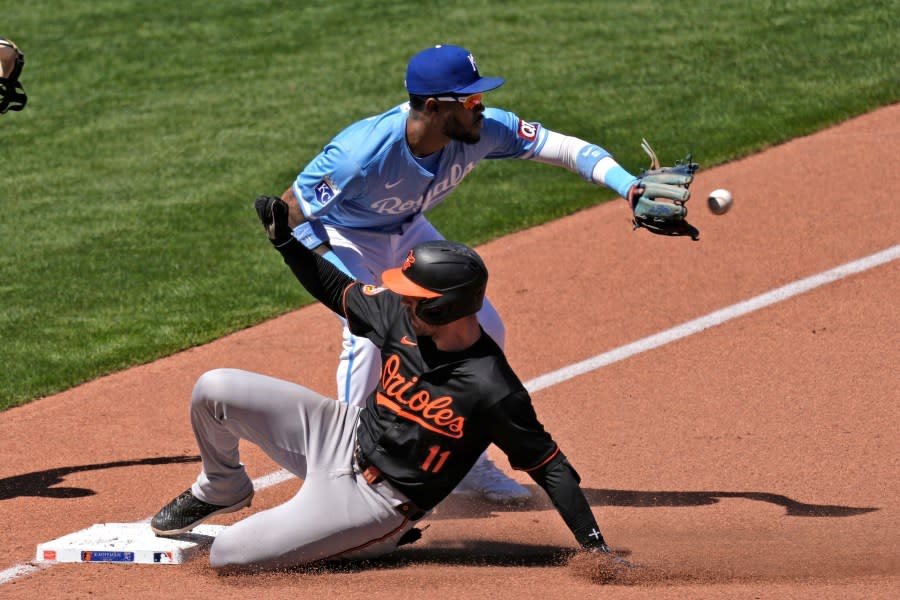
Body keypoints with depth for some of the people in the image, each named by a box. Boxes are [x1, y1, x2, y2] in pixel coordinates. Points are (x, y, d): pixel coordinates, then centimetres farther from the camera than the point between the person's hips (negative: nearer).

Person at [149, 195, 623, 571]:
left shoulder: (491, 391, -29)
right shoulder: (402, 316, -9)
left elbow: (548, 465, -22)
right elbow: (338, 291, 9)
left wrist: (595, 546, -24)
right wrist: (283, 240, -1)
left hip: (372, 499, -7)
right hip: (343, 436, 7)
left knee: (227, 556, -14)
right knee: (214, 390, -4)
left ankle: (376, 542, 6)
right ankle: (220, 490, 27)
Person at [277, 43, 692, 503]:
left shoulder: (482, 130, -27)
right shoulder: (362, 152, -40)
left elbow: (566, 149, -26)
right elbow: (289, 210, -29)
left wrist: (631, 188, -41)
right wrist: (350, 283, -32)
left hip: (408, 233, 6)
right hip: (343, 238, -6)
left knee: (484, 330, 2)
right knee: (368, 333, -28)